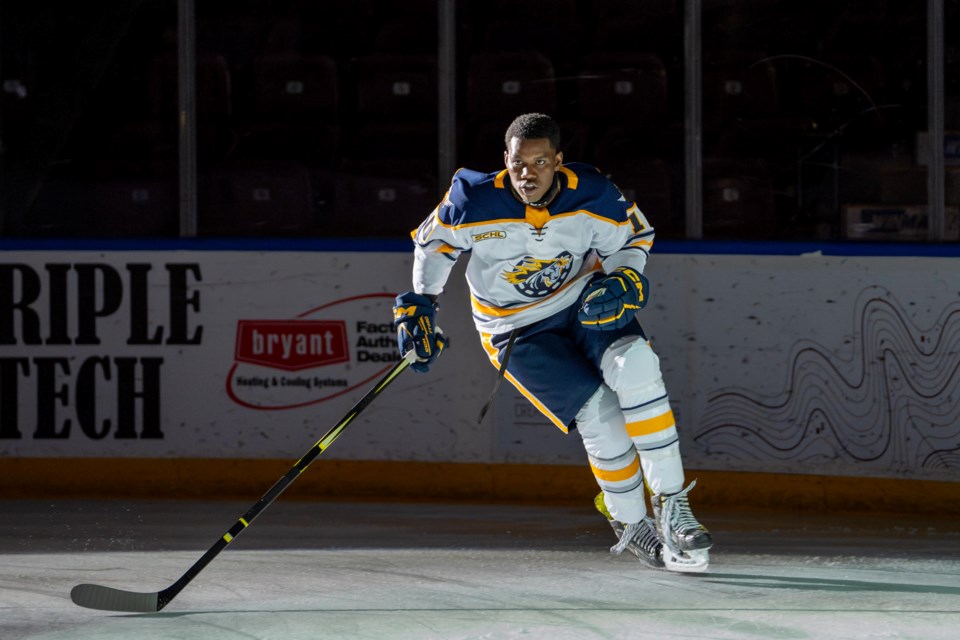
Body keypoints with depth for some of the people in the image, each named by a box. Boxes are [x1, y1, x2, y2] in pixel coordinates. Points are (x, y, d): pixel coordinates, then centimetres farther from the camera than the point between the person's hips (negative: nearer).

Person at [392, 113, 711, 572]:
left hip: (585, 304, 2)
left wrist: (622, 282, -17)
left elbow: (634, 236, 1)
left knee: (634, 366, -28)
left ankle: (671, 505, -20)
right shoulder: (474, 202, -21)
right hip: (518, 331, -2)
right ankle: (631, 526, 1)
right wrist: (418, 306, -4)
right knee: (599, 414, -20)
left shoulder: (592, 197, -17)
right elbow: (434, 242, -1)